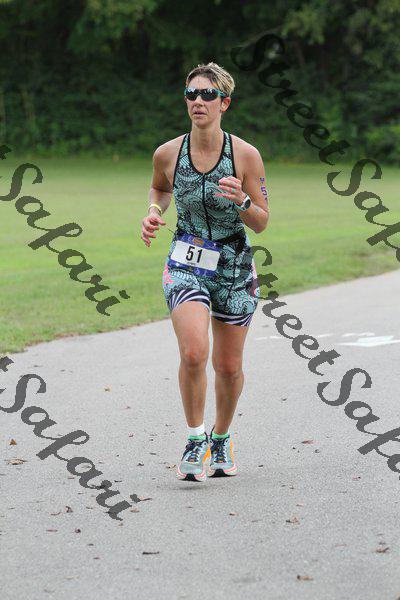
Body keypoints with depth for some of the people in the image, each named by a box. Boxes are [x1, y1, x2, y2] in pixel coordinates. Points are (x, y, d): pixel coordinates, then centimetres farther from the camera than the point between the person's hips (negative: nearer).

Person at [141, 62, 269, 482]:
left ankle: (221, 438, 36)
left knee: (228, 366, 9)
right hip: (186, 265, 0)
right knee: (193, 353, -22)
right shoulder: (167, 153, -6)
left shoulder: (246, 155, -11)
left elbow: (261, 223, -6)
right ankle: (196, 442, -4)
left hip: (234, 269, 0)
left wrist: (241, 200, -25)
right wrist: (154, 212, -2)